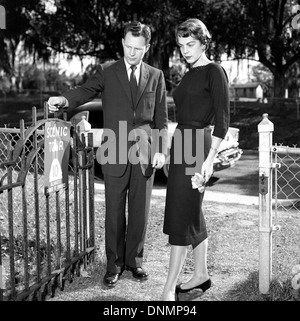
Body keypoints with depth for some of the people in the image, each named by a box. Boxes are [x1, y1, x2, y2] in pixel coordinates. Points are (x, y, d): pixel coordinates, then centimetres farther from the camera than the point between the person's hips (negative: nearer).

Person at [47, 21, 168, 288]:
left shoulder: (156, 76, 9)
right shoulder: (107, 74, 3)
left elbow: (161, 117, 8)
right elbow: (85, 91, -13)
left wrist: (161, 150, -1)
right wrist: (64, 100, -34)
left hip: (145, 153, 2)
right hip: (115, 153, -1)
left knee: (140, 211, 8)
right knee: (114, 211, 4)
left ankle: (134, 260, 23)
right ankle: (114, 263, 17)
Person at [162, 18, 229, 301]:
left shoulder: (214, 72, -8)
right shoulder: (189, 74, 16)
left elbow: (222, 119, -13)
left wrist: (210, 158, -19)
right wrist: (171, 150, 18)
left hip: (197, 145, -9)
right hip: (181, 143, 9)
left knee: (181, 216, -8)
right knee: (191, 213, 13)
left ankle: (169, 289, -3)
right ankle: (201, 274, 25)